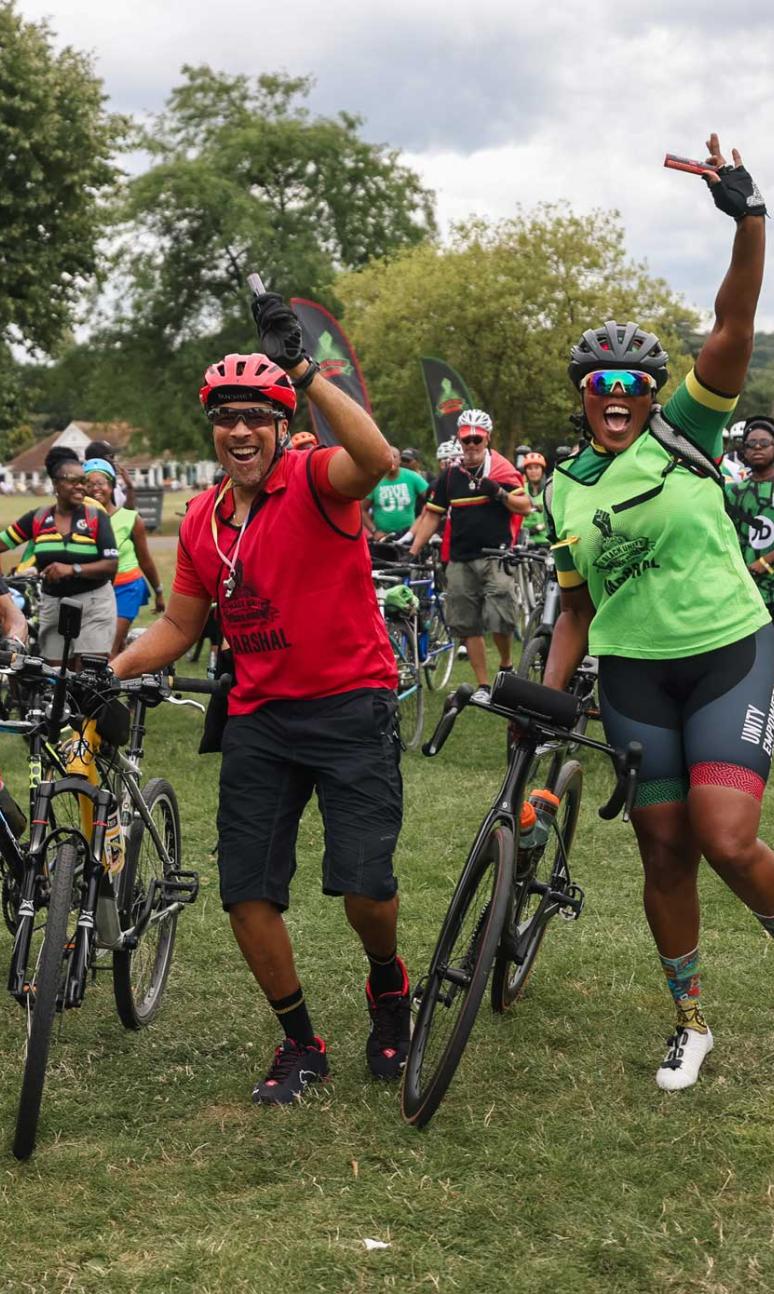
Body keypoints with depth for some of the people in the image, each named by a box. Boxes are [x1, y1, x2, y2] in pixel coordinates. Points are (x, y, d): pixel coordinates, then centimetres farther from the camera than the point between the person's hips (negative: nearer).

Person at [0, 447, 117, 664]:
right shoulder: (37, 518, 4)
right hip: (52, 604, 3)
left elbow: (111, 565, -11)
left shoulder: (97, 516, -4)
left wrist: (73, 569, -22)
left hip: (93, 605, -3)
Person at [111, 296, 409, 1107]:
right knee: (246, 891, 2)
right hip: (259, 719, 6)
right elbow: (180, 625, 15)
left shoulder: (315, 483, -10)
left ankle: (388, 986, 23)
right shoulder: (201, 521, 8)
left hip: (349, 706, -5)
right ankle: (300, 1043, 23)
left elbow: (375, 457, -34)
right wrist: (109, 669, 0)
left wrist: (303, 370, -39)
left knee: (364, 888, -12)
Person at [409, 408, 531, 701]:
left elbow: (525, 507, -1)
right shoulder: (450, 475, 11)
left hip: (495, 556, -3)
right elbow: (432, 515, 13)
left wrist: (499, 492, -18)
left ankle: (506, 666, 15)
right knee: (468, 626, 3)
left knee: (500, 620, -12)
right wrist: (413, 551, 7)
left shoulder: (501, 469, 2)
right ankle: (483, 686, 12)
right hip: (460, 561, 4)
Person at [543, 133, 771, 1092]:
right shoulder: (565, 491, 7)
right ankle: (690, 1020, 25)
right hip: (634, 675, 3)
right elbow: (576, 608, 13)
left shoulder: (683, 431, -2)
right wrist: (545, 695, 2)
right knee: (665, 851, 6)